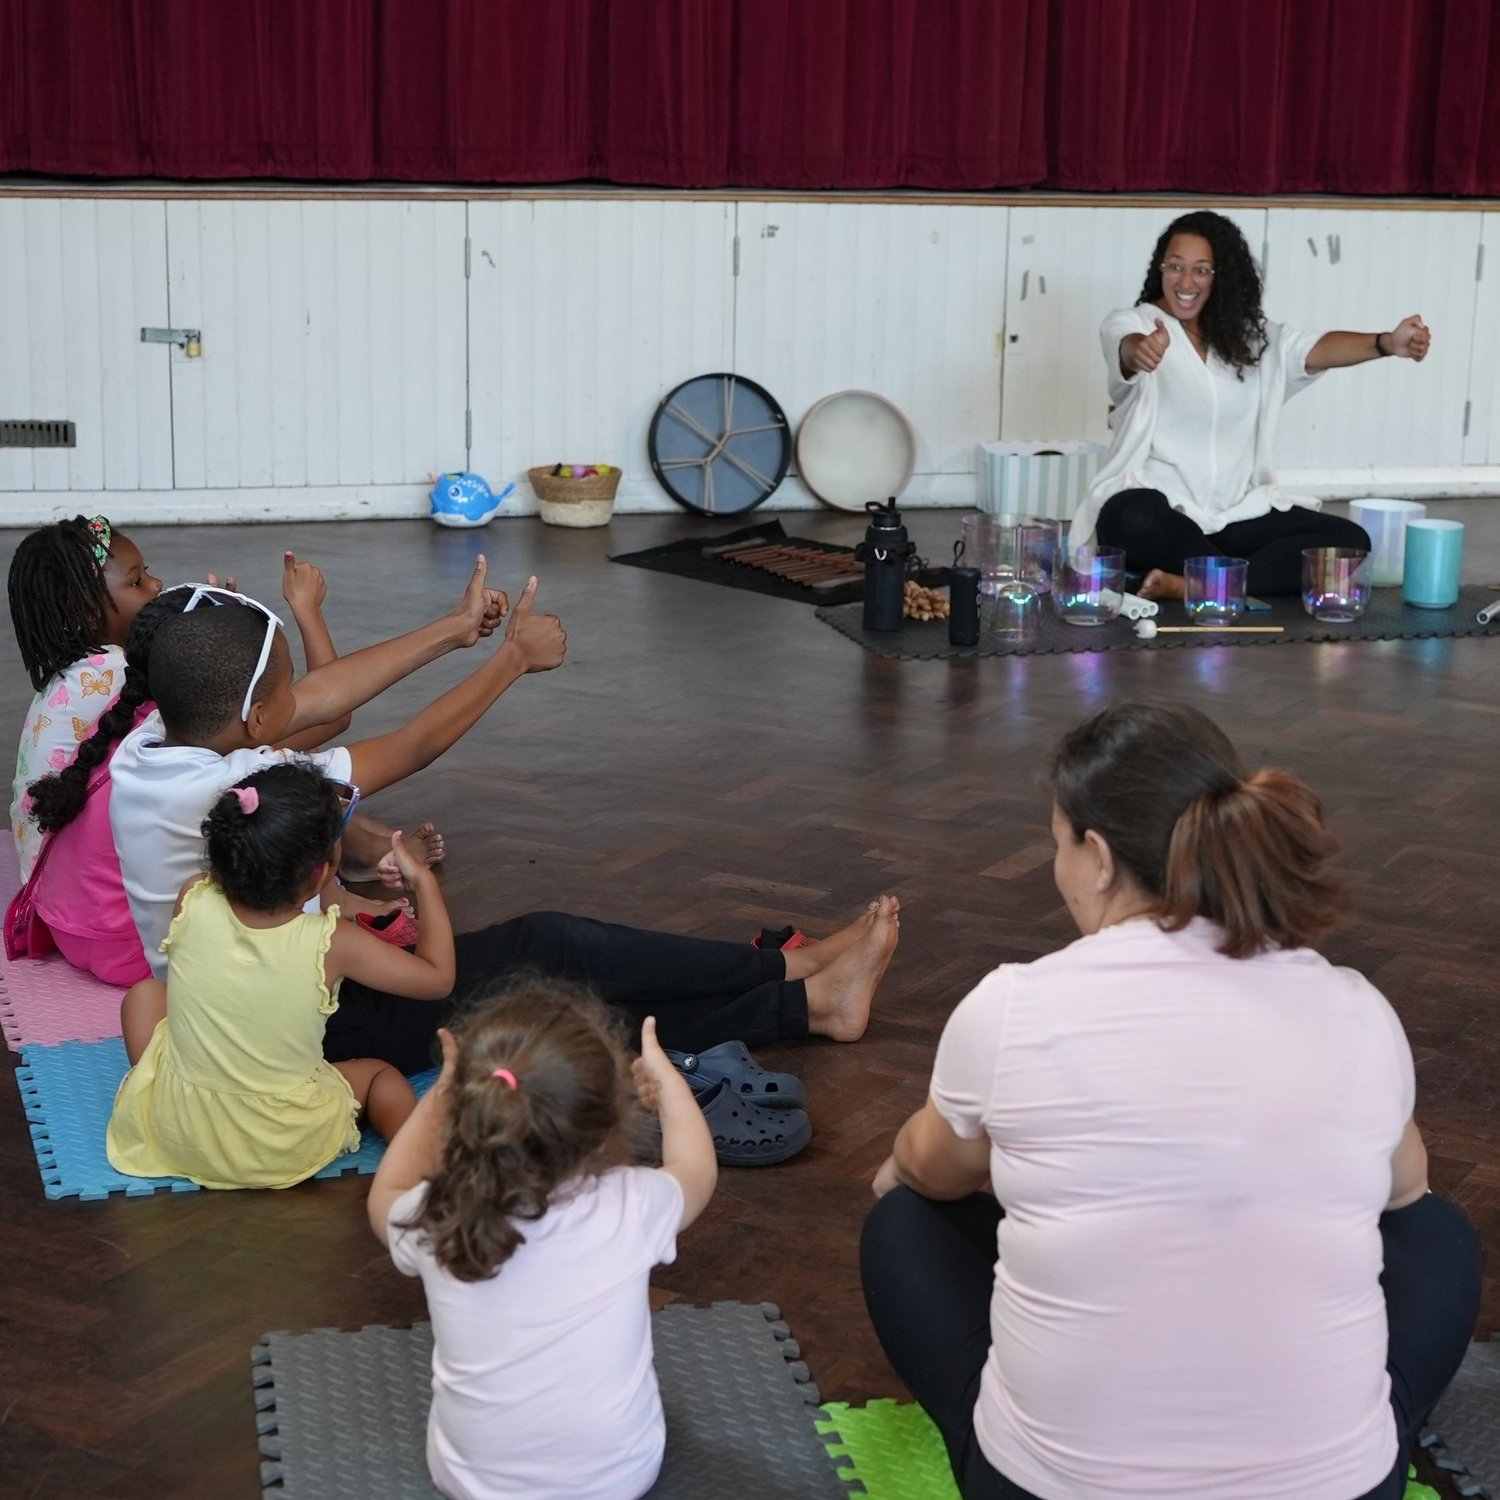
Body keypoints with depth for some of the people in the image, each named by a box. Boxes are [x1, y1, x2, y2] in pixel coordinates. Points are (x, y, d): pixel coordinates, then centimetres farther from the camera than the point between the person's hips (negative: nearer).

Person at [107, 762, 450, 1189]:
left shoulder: (192, 903, -16)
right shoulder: (332, 944, -21)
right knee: (378, 1073, 27)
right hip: (285, 1152, -2)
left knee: (145, 993, 24)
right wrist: (424, 881, 0)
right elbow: (438, 977, -8)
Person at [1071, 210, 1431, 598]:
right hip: (1158, 507, -5)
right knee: (1134, 519, -40)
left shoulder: (1253, 337, 11)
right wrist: (1140, 351, -52)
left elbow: (1320, 350, -6)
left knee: (1349, 540, -16)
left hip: (1238, 513, 5)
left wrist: (1388, 344, -27)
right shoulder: (1130, 323, -1)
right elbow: (1128, 348, -25)